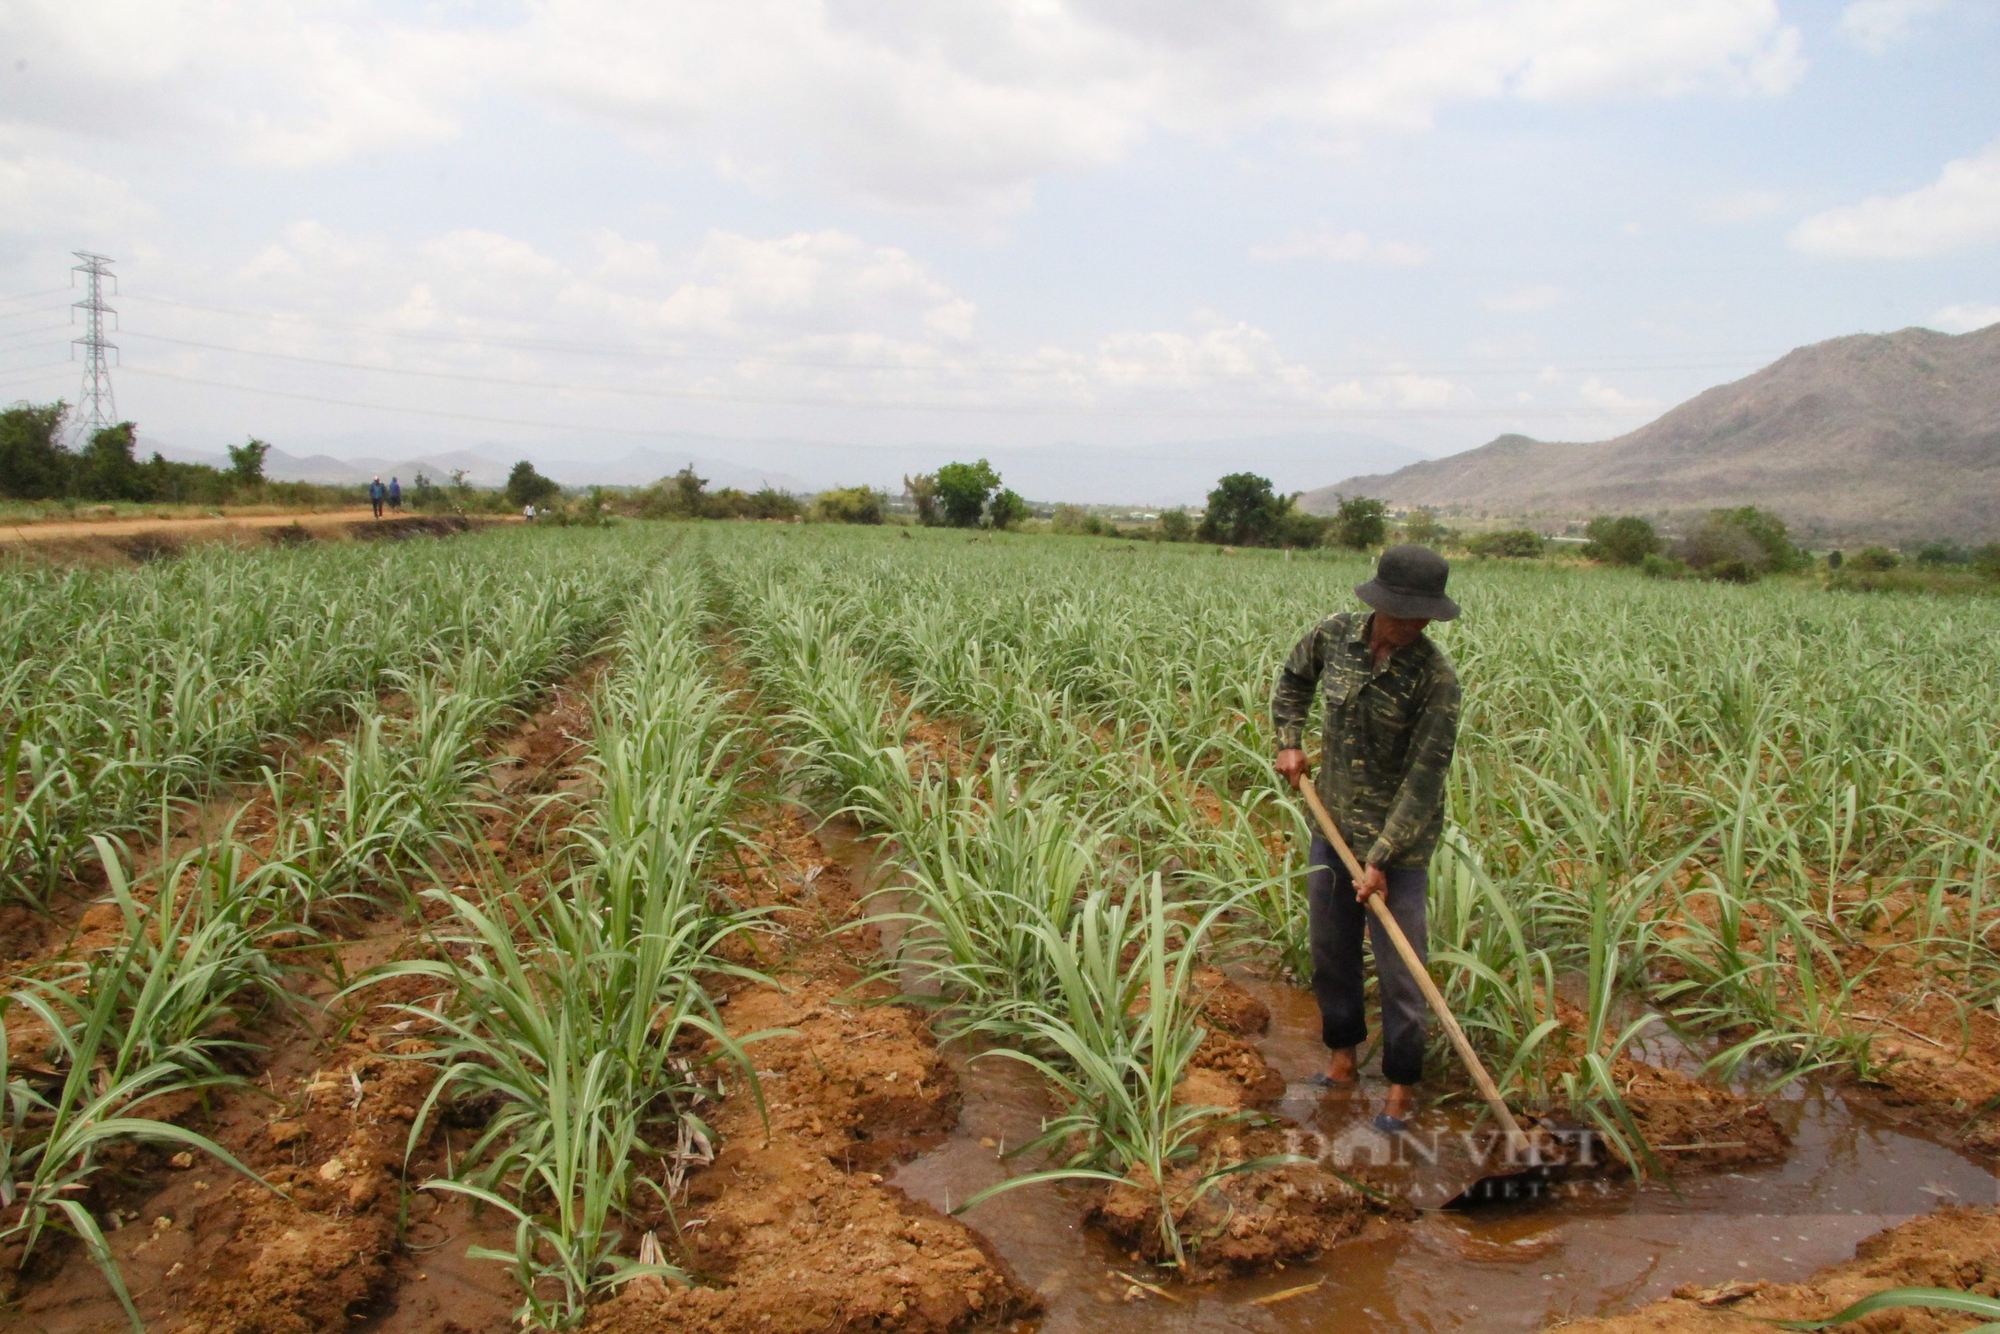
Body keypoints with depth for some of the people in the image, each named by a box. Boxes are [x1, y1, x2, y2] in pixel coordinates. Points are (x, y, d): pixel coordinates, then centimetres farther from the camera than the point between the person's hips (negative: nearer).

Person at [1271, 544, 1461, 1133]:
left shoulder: (1435, 676, -21)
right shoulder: (1334, 635, -8)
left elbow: (1423, 779, -20)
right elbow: (1293, 680, 16)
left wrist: (1380, 859, -21)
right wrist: (1289, 741, 2)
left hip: (1399, 838, -5)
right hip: (1334, 823, 5)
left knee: (1398, 965, 4)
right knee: (1330, 949, 17)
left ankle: (1402, 1085, 22)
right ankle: (1342, 1060, 37)